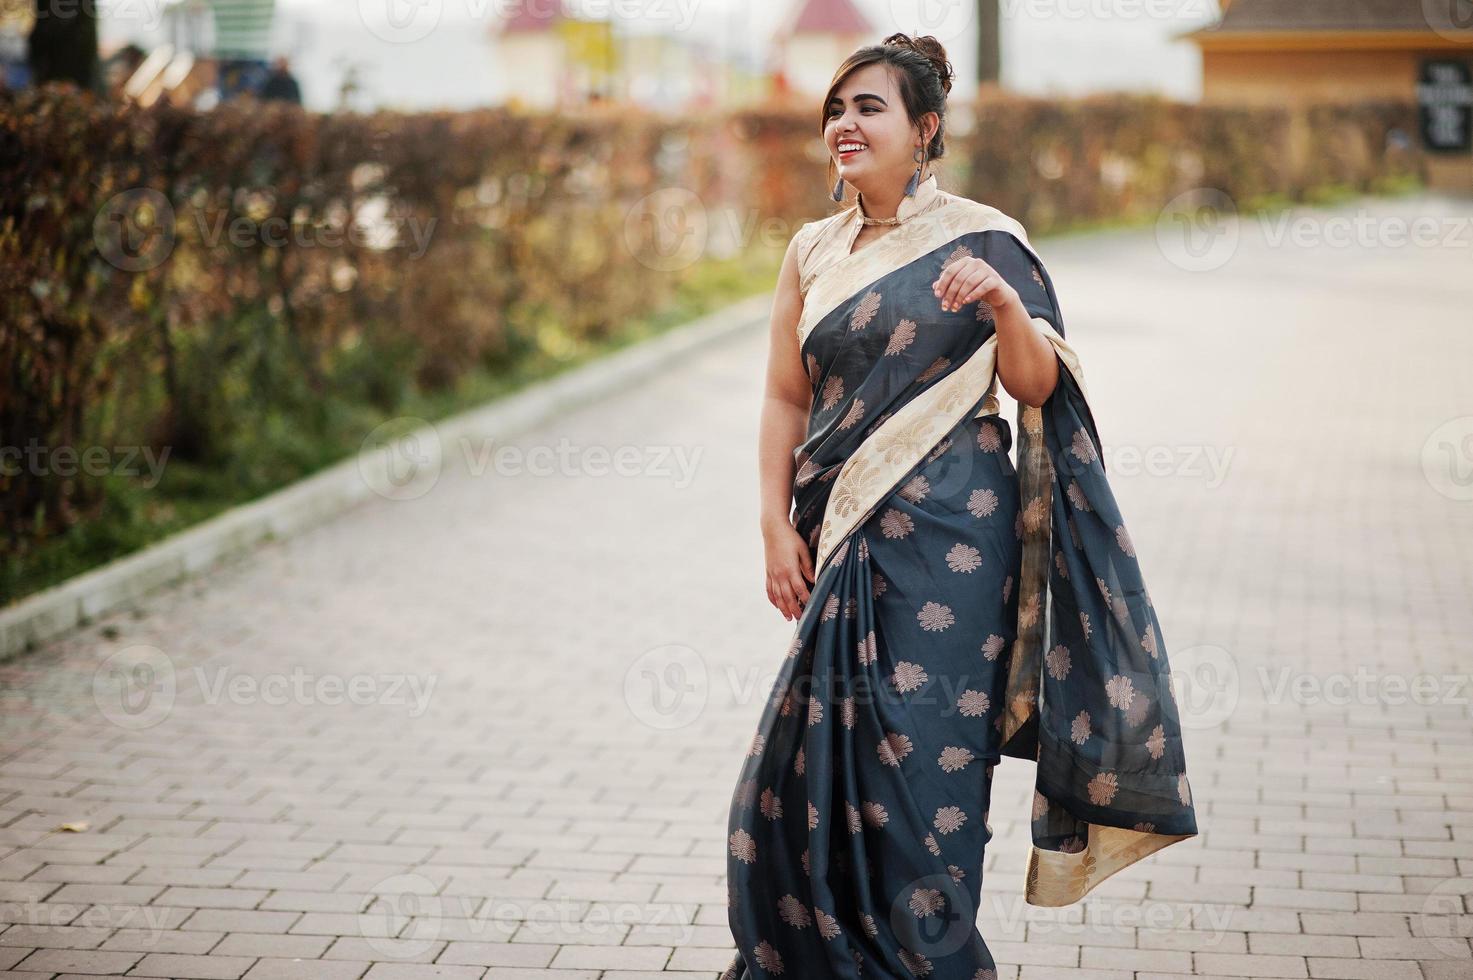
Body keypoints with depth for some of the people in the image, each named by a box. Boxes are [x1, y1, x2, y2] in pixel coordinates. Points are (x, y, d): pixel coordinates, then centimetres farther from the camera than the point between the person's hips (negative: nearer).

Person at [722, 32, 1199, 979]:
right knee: (810, 762, 6)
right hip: (842, 542, 5)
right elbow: (786, 396, 11)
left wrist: (1007, 306, -23)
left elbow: (1039, 384, -4)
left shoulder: (981, 240, -2)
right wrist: (779, 527, 2)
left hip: (946, 538, -5)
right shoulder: (813, 251, 11)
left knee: (919, 756, -6)